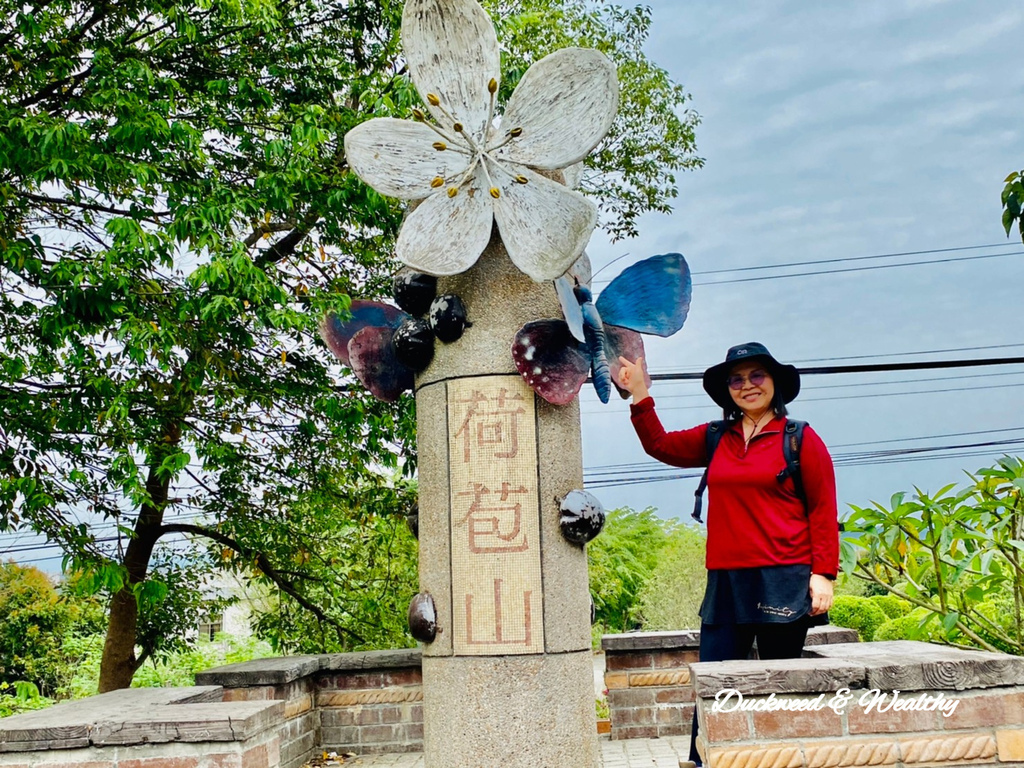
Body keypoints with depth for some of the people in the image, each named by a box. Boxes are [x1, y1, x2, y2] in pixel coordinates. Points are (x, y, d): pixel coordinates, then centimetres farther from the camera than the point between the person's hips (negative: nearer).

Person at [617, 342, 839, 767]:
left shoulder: (800, 439, 0)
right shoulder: (715, 440, 13)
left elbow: (823, 511, -2)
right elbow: (660, 445, 17)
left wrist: (823, 574, -9)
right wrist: (639, 394, 8)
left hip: (783, 581, -4)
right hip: (726, 583, 4)